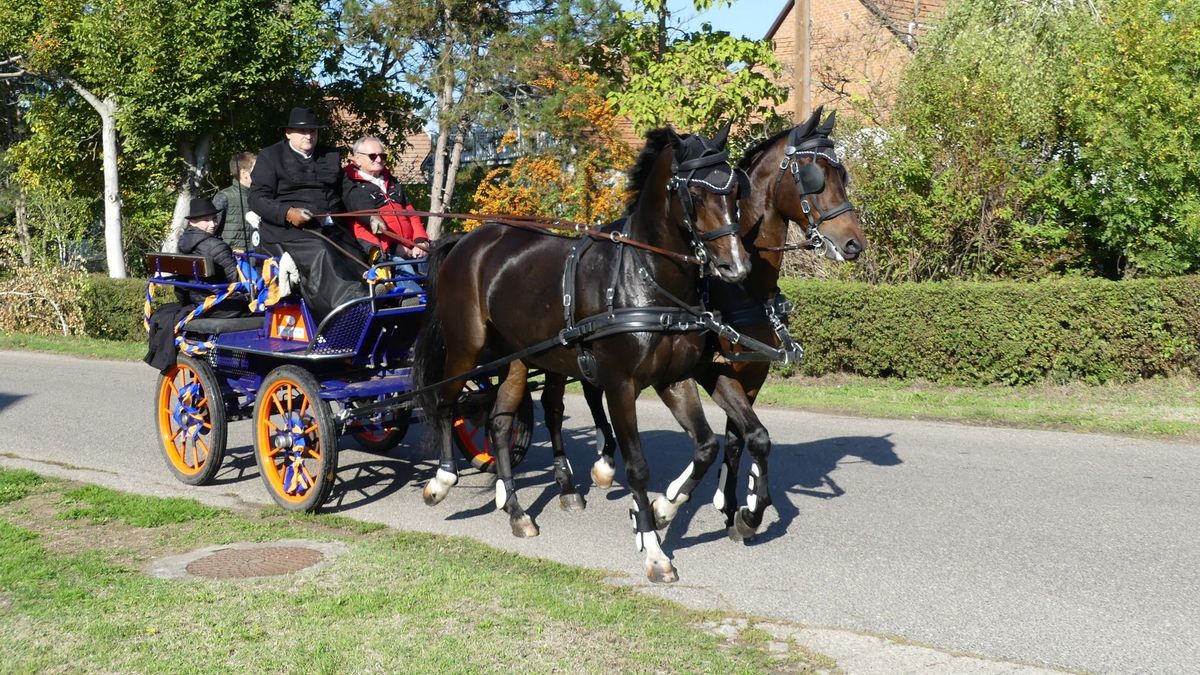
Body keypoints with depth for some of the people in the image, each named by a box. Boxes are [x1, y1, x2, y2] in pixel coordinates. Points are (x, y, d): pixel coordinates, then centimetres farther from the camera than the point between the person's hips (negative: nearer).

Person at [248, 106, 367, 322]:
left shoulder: (331, 157, 25)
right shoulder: (270, 157, 9)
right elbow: (257, 198, 0)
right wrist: (287, 213, -16)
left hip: (330, 229, 6)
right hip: (286, 231, -6)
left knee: (356, 265, -19)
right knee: (320, 254, -35)